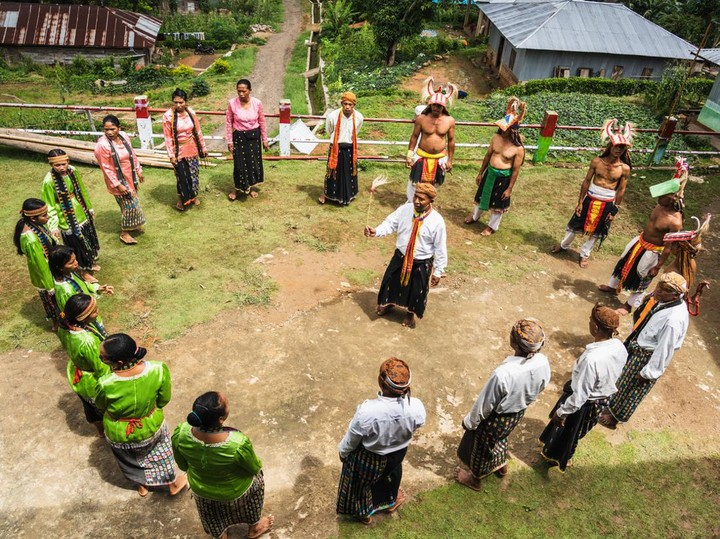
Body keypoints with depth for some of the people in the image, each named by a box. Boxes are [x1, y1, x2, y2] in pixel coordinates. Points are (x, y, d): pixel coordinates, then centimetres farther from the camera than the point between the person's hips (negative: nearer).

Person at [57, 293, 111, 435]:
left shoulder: (65, 325, -21)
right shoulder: (87, 342, -45)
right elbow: (101, 369, -28)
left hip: (76, 375, 7)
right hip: (94, 382, -7)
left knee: (89, 405, 32)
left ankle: (100, 430, 60)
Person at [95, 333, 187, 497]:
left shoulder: (106, 385, -38)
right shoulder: (158, 369, -33)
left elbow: (100, 406, -13)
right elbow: (164, 399, -14)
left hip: (120, 435, -1)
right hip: (152, 426, 1)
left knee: (131, 458, 33)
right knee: (159, 449, 33)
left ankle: (142, 485, 60)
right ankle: (172, 483, 54)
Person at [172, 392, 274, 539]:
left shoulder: (180, 433, -31)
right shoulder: (238, 444, -42)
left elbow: (183, 465, -10)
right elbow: (255, 468, -20)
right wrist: (257, 464, 3)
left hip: (200, 488, 3)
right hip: (235, 491, -3)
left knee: (213, 513, 34)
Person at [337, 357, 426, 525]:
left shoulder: (367, 411, -41)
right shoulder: (417, 407, -32)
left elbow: (351, 440, -21)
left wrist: (342, 452, 2)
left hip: (368, 458, -3)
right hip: (398, 452, 3)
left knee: (362, 482, 31)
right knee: (392, 474, 37)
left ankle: (363, 513, 60)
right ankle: (391, 502, 67)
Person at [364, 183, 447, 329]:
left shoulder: (437, 221, -22)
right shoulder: (405, 209, -14)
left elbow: (440, 248, -15)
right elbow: (390, 223, -9)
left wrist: (438, 272, -10)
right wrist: (376, 232, -30)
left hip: (421, 263, -3)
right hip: (400, 257, 3)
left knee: (416, 290, 17)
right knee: (392, 282, 23)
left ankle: (410, 313, 48)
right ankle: (389, 303, 55)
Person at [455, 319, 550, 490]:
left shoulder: (503, 373, -42)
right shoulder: (543, 362, -23)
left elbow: (485, 404, -25)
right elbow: (539, 389, -1)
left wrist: (469, 422, -6)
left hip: (495, 418, -6)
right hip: (518, 414, 6)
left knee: (482, 447, 25)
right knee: (500, 438, 37)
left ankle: (474, 478, 52)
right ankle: (501, 466, 64)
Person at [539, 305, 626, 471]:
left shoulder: (592, 358, -41)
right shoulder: (620, 348, -17)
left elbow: (579, 396, -30)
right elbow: (612, 375, 2)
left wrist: (561, 412, -15)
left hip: (584, 404, -7)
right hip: (602, 399, 7)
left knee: (563, 428, 24)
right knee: (575, 432, 32)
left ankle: (555, 456, 50)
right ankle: (566, 456, 57)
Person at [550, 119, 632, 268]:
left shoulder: (625, 168, -11)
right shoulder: (597, 162, -11)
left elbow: (621, 191, -4)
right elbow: (586, 182, -4)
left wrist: (615, 210, -2)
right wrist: (580, 202, -3)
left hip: (607, 204, 0)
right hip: (590, 199, 0)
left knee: (596, 232, 15)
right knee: (575, 224, 15)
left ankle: (584, 254, 35)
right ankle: (564, 245, 41)